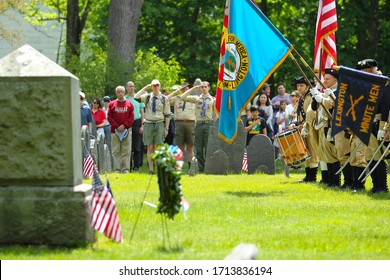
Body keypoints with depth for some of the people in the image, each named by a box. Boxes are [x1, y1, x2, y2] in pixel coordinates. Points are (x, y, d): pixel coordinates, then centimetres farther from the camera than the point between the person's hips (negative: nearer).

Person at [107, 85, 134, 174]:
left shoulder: (129, 104, 8)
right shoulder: (112, 104, 8)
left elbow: (131, 117, 3)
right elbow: (109, 117, 3)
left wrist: (124, 125, -10)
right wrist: (117, 127, -8)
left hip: (126, 130, 0)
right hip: (115, 131, 0)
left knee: (126, 150, -2)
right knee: (116, 150, -1)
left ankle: (126, 169, 0)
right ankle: (117, 169, 2)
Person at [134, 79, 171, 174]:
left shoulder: (164, 99, 5)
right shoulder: (147, 97, 7)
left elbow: (167, 115, 6)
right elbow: (136, 97, -13)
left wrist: (166, 128, 0)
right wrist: (145, 88, -7)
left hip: (159, 124, -1)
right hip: (148, 124, 1)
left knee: (158, 147, -4)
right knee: (150, 148, 1)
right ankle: (151, 169, 4)